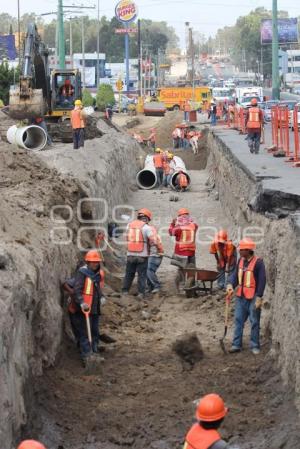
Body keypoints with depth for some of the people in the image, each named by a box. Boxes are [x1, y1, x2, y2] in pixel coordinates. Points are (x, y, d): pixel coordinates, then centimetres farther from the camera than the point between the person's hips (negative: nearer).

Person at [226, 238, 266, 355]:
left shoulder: (258, 262, -14)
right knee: (238, 320, 8)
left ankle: (255, 346, 12)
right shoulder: (240, 261, 7)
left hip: (253, 297, -6)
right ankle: (236, 344, 14)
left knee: (254, 322, 3)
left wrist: (259, 297, -17)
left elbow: (262, 281, -14)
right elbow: (235, 274, 10)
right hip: (241, 296, 6)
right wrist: (230, 284, -11)